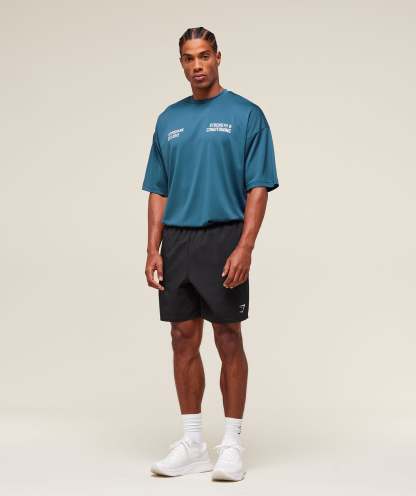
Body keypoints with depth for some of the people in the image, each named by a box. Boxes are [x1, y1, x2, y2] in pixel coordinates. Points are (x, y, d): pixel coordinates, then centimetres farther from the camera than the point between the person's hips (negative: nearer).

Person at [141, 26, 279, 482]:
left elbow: (258, 187, -8)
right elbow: (158, 191, 12)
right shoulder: (168, 120, 12)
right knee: (184, 341, 6)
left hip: (222, 240, -5)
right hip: (176, 243, 5)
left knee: (229, 341, 1)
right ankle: (192, 443, 15)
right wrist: (153, 250, 2)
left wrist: (245, 247, -18)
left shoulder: (246, 115, -3)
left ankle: (232, 443, 10)